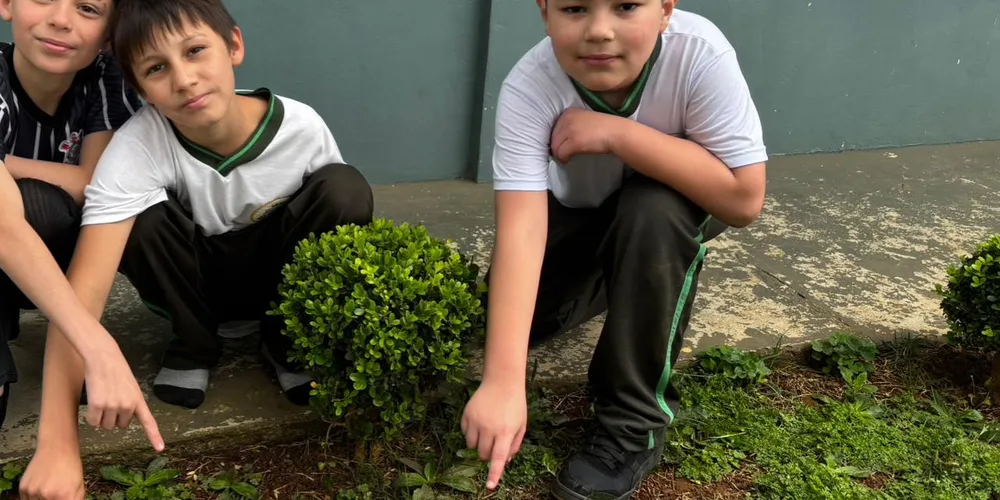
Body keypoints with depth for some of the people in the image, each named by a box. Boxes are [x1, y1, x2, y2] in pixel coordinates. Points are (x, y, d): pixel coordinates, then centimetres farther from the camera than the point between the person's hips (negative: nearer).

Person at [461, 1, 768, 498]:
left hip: (674, 210, -1)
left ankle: (635, 421, -18)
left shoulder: (700, 54, -35)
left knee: (651, 212, -35)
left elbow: (744, 198, -36)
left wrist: (619, 134, -41)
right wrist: (504, 381, -50)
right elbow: (522, 229, -41)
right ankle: (616, 280, 17)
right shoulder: (527, 87, -33)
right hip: (582, 215, 2)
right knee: (495, 316, -14)